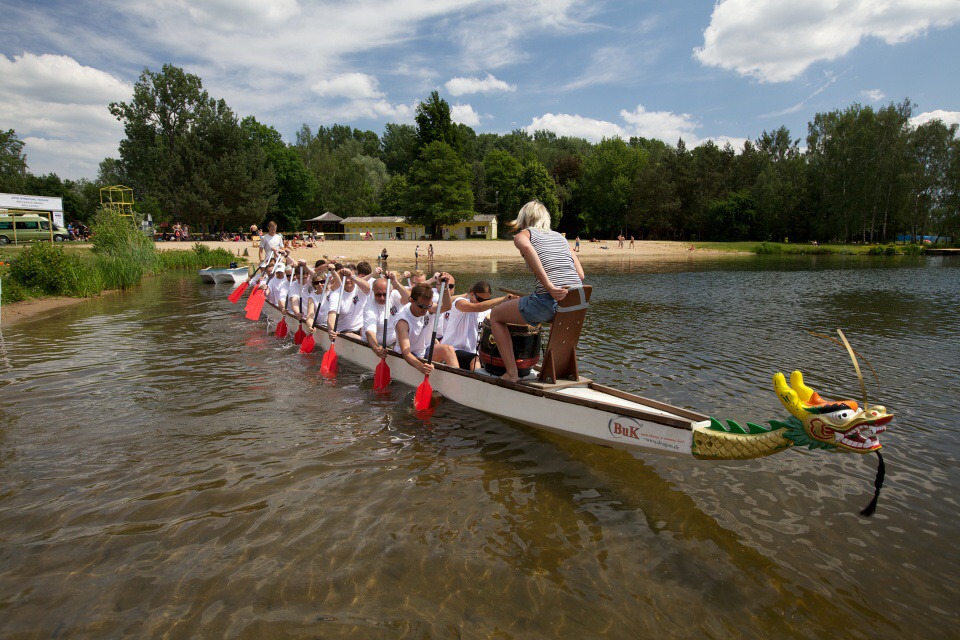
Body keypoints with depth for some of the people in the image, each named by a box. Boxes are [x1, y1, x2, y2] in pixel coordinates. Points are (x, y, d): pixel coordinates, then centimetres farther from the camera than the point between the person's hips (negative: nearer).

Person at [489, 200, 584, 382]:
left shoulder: (523, 234, 10)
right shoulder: (560, 236, 24)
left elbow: (527, 247, -18)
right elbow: (580, 274, 14)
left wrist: (549, 286, -20)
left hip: (548, 300, -6)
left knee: (495, 316, 18)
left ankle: (511, 374, 9)